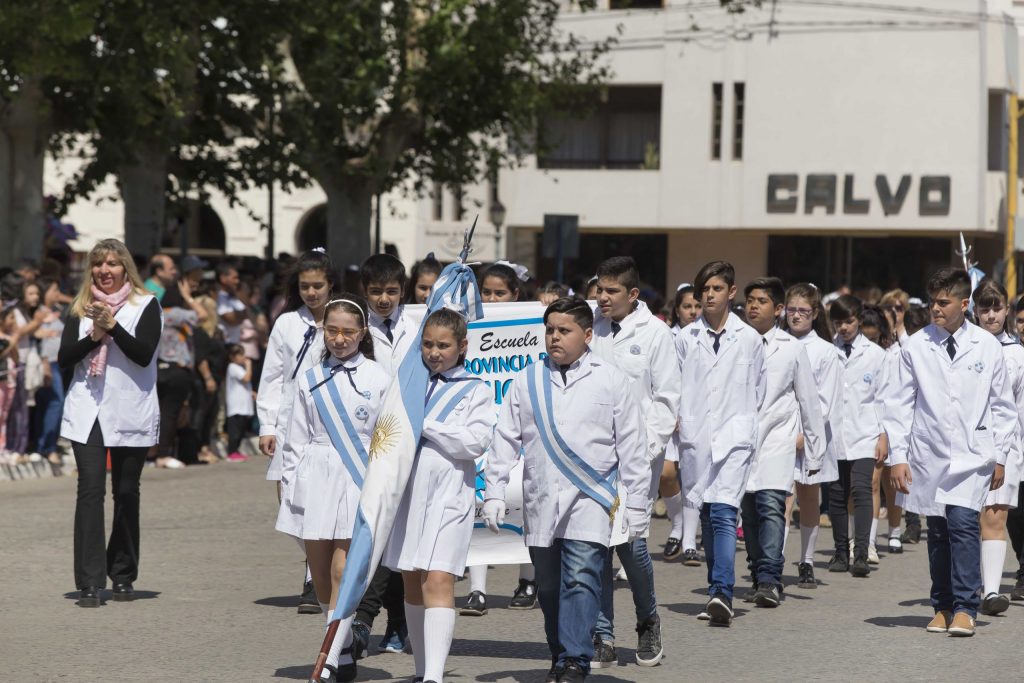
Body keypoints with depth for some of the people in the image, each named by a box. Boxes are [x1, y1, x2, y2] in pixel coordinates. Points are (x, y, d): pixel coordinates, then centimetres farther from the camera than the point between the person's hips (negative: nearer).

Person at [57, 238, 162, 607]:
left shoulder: (145, 306, 2)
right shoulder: (81, 308, 10)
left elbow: (143, 354, -10)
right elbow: (64, 358, 3)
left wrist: (112, 325, -17)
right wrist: (94, 335, -12)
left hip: (130, 411, -1)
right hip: (87, 410, 1)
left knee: (126, 493, 8)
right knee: (90, 489, -10)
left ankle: (123, 575, 22)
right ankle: (89, 582, -12)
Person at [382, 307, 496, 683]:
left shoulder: (476, 391, 3)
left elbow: (476, 441, -10)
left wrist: (424, 427, -11)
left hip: (449, 493, -5)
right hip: (408, 490, 5)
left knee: (438, 580, -16)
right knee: (412, 582, 10)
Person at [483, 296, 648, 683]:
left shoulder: (609, 380, 4)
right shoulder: (527, 381, 10)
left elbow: (631, 444, 6)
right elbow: (506, 439, 12)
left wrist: (636, 502, 4)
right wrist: (494, 492, 6)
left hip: (591, 499, -3)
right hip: (541, 501, 3)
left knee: (581, 577, -15)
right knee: (549, 585, 7)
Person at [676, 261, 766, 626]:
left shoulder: (749, 339, 6)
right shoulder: (685, 337, 8)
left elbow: (757, 390, 15)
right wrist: (678, 418, 2)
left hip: (733, 437, -2)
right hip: (695, 437, 3)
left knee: (723, 513, -16)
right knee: (707, 516, 8)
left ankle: (722, 593, -26)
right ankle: (717, 592, 18)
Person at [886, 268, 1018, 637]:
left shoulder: (987, 347, 2)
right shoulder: (915, 347, 1)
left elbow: (1002, 406, 10)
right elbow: (899, 405, 4)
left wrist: (1001, 456, 8)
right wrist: (898, 457, -2)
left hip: (972, 457, -1)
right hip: (929, 455, 1)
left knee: (963, 523, -17)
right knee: (937, 531, 5)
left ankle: (964, 609, -14)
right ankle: (942, 608, 16)